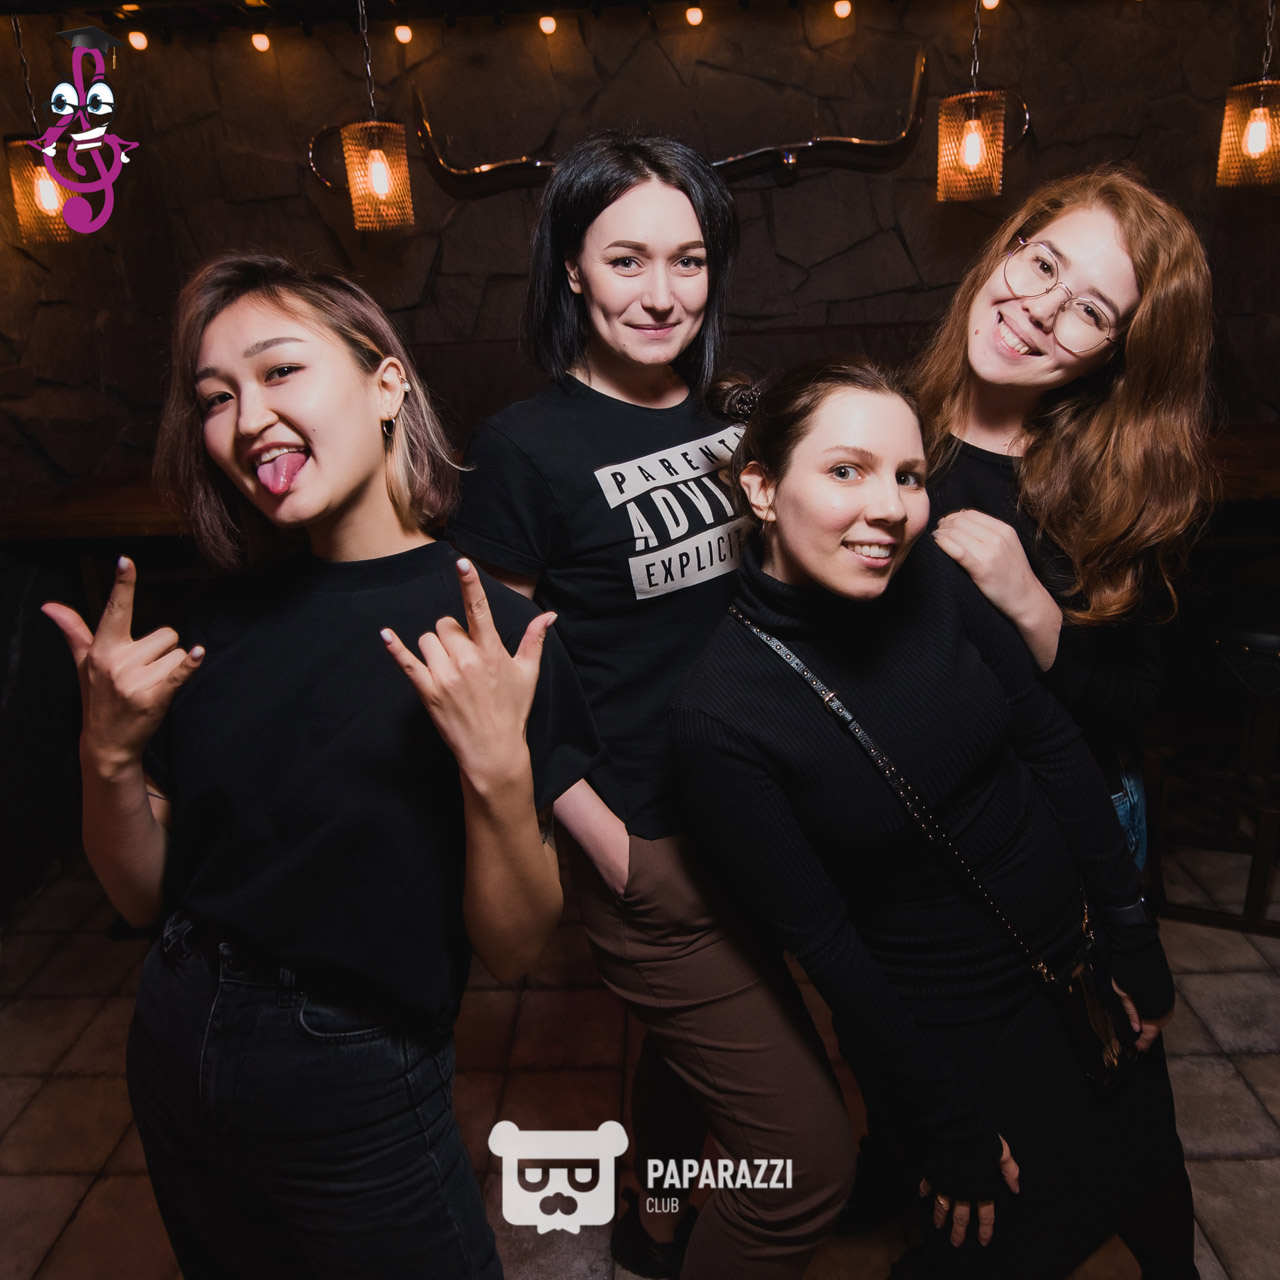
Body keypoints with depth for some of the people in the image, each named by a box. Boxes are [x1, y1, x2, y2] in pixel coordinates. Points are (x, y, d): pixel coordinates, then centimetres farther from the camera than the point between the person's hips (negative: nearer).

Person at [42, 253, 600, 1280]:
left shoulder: (492, 633, -17)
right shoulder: (232, 615, -2)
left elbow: (513, 949, -15)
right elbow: (143, 896, 3)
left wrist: (500, 770, -31)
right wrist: (108, 753, -14)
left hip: (354, 1100, -5)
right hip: (173, 1052, 5)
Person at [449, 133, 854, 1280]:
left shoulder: (734, 418, 4)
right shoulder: (527, 447, -14)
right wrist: (609, 844, -15)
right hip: (654, 850, -7)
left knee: (691, 1041, 29)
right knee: (809, 1163, -1)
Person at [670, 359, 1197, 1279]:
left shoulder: (933, 580, -14)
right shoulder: (722, 714, -27)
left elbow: (1054, 745, -4)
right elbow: (820, 943, -19)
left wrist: (1136, 944, 1)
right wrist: (947, 1130, -9)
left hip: (1079, 952, 5)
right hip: (948, 1025, -5)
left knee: (1151, 1187, 24)